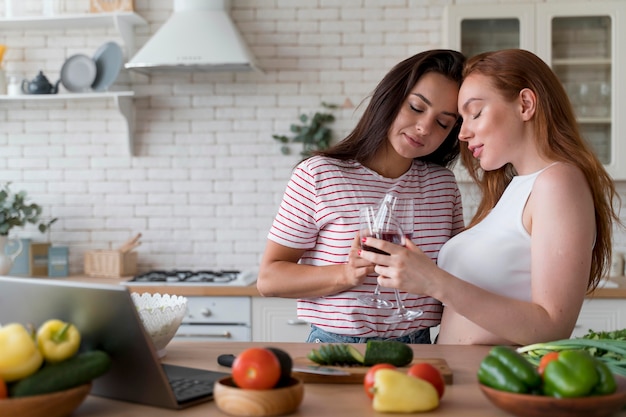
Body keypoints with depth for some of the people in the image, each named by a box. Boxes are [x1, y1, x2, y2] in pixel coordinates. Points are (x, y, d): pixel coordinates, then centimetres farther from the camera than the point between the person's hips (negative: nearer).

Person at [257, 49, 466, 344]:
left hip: (415, 353, 5)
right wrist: (347, 275, -18)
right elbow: (269, 278, -5)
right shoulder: (319, 176, -4)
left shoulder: (443, 183, 9)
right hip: (335, 351, -5)